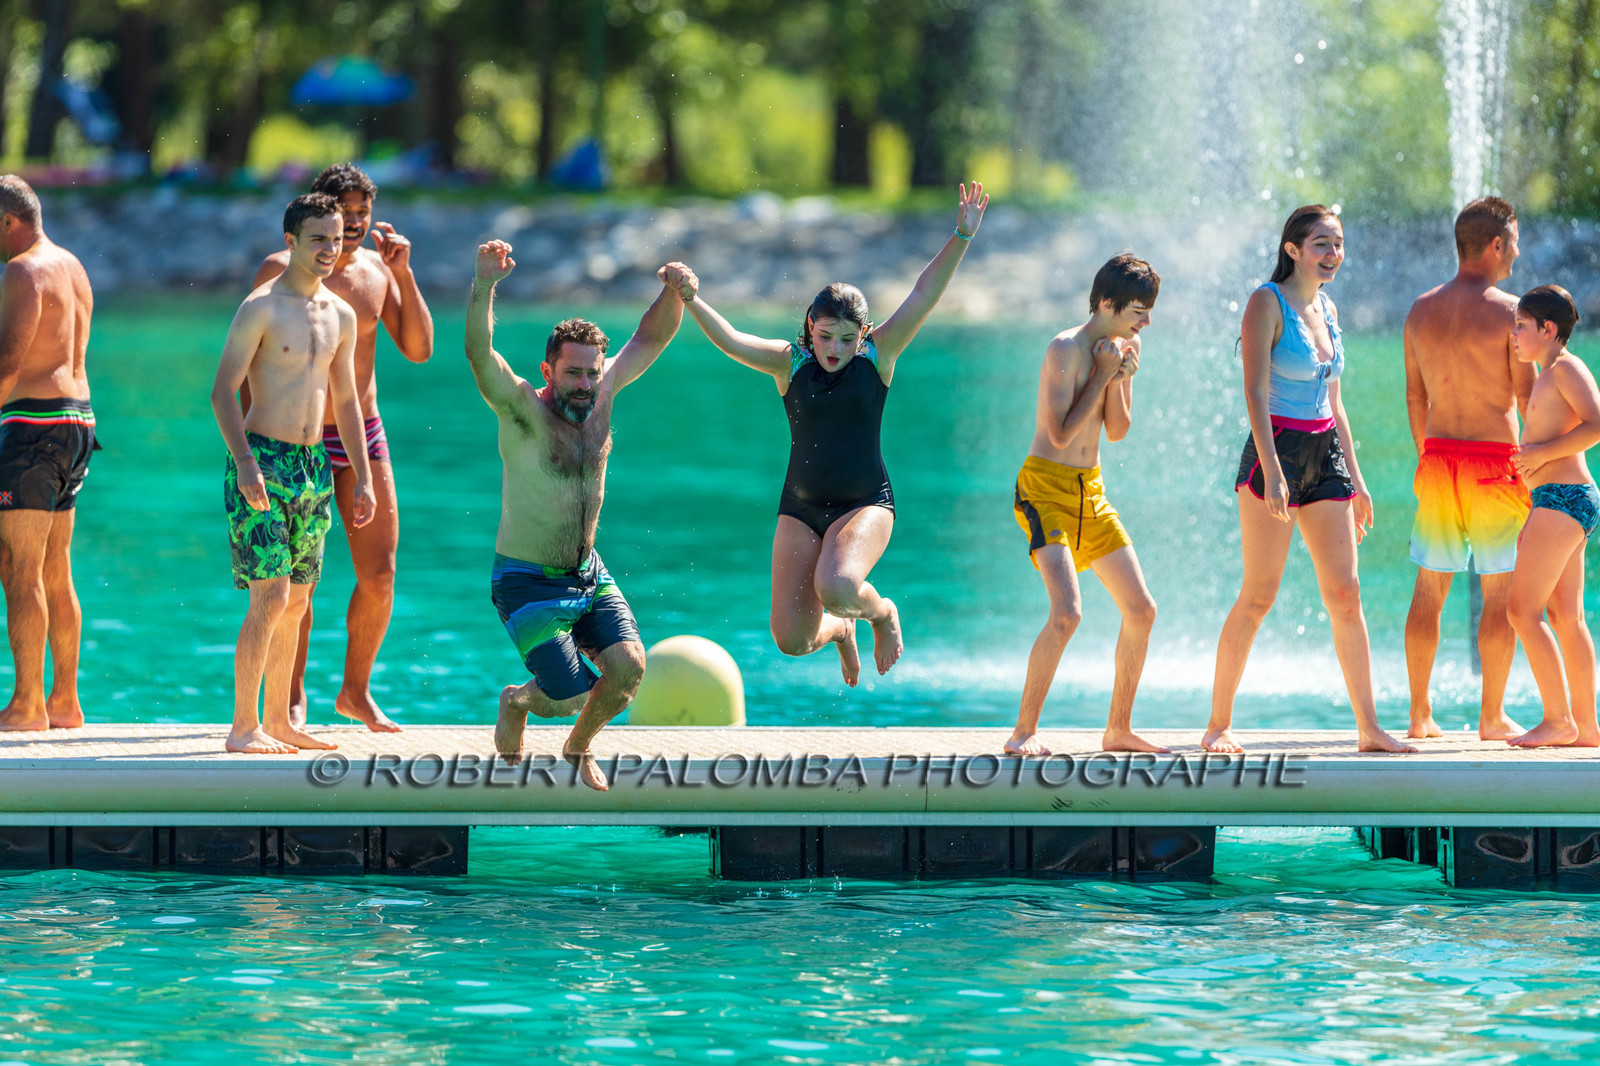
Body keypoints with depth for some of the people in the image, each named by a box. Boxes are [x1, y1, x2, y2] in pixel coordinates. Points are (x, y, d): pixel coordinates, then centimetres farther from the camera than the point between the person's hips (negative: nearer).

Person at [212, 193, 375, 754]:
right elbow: (223, 391, -13)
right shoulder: (260, 308, -10)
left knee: (296, 601, 11)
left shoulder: (340, 315, 12)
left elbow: (346, 401, 20)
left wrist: (362, 478, 17)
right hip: (263, 461, -7)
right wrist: (245, 464, -24)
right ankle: (244, 726, -9)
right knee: (270, 596, -13)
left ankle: (278, 721, 19)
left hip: (314, 464, 7)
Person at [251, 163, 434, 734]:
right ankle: (293, 698, 5)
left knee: (380, 574, 2)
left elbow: (419, 349, 3)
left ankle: (356, 692, 18)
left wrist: (404, 273, -5)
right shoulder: (280, 271, -7)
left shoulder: (377, 270, 6)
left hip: (364, 432, 4)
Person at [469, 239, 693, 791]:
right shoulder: (523, 409, -17)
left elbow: (650, 337, 6)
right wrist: (485, 282, -48)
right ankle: (518, 701, 24)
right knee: (571, 696, -13)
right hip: (528, 582, -6)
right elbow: (479, 352, -33)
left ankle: (578, 747, 19)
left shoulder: (599, 393, -1)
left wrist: (675, 293, -16)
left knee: (628, 667, -12)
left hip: (589, 574, 6)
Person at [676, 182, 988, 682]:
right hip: (801, 508, 3)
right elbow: (730, 340, -12)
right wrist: (689, 300, -28)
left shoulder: (877, 356, -2)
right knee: (792, 638, -4)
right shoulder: (790, 362, 0)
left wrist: (961, 238, -20)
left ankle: (882, 612, 6)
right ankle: (841, 630, 36)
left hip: (865, 504, -3)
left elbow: (924, 296, -11)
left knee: (836, 589, -33)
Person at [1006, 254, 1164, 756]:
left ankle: (1119, 729, 19)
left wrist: (1120, 378, -9)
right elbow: (1061, 434, -20)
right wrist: (1103, 374, -16)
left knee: (1141, 609, 6)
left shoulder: (1119, 349, 8)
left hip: (1090, 490, 8)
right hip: (1046, 488, -8)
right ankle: (1024, 731, -15)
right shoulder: (1066, 349, -16)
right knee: (1067, 612, -23)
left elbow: (1117, 430, 7)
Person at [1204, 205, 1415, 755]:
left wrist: (1355, 480, 18)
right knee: (1258, 596, -7)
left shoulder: (1327, 308, 15)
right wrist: (1271, 470, -24)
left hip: (1326, 454, 7)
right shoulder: (1267, 303, -6)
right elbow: (1255, 392, -15)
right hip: (1277, 449, -7)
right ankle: (1218, 725, 1)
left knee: (1346, 594, 2)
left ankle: (1369, 726, 3)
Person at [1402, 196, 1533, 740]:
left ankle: (1420, 715, 9)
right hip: (1495, 461, -5)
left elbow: (1415, 397, 12)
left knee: (1429, 589, 9)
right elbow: (1527, 396, -8)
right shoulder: (1508, 310, -10)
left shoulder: (1421, 311, 6)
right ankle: (1492, 717, 3)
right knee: (1500, 593, 2)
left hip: (1437, 457, 5)